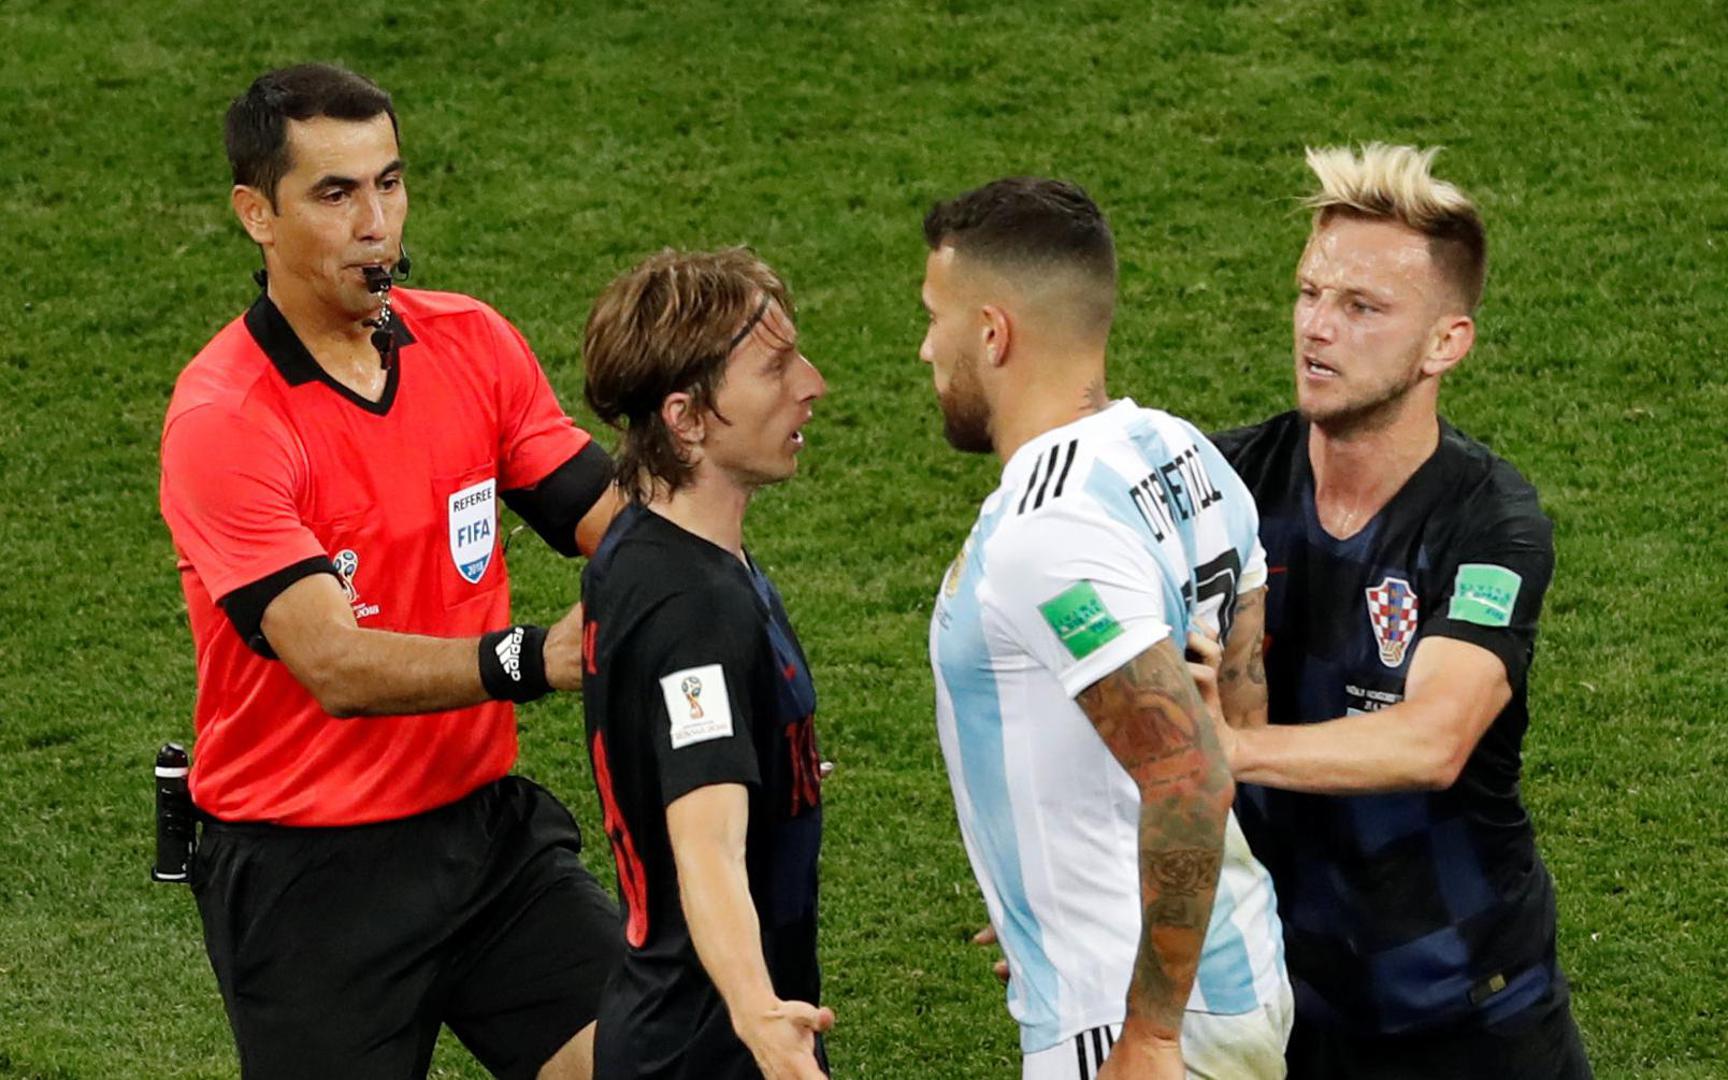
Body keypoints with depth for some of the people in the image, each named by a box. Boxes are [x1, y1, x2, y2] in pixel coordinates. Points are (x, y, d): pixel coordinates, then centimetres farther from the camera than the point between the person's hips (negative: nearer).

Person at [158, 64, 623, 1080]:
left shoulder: (471, 341, 3)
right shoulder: (222, 422, -17)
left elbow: (610, 515, 0)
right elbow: (337, 666, -25)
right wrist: (526, 660, -38)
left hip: (485, 824, 5)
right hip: (308, 870, -5)